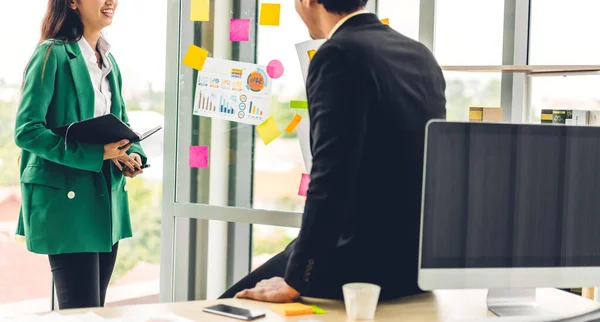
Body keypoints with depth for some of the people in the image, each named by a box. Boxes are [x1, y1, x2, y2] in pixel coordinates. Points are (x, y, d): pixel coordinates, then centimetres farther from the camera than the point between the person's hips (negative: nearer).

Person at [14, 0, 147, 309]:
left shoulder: (108, 60, 14)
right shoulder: (52, 54, -10)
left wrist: (133, 155, -1)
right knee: (82, 311, -9)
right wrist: (93, 154, -22)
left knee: (96, 307, 11)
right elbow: (26, 131, -16)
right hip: (67, 200, -7)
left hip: (107, 201, 8)